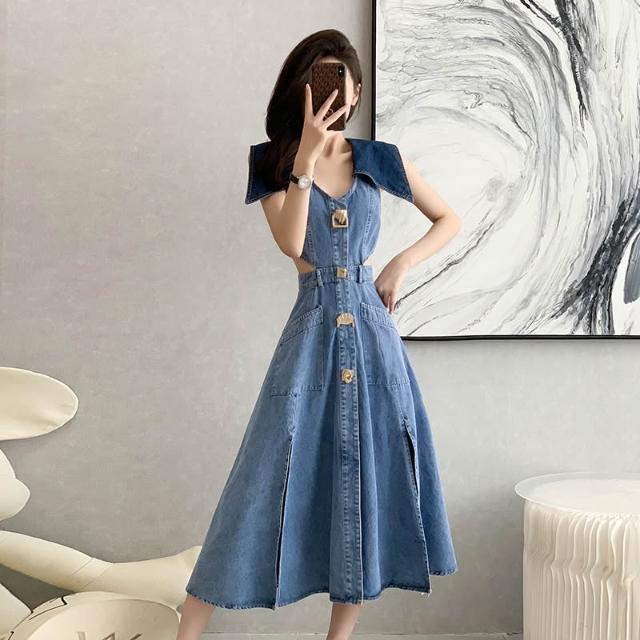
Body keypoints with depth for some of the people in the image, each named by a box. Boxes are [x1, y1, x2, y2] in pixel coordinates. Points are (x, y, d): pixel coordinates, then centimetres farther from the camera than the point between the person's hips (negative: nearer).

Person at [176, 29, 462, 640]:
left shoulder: (379, 159, 5)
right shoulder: (275, 162, 2)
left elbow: (449, 219, 14)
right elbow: (291, 242, -15)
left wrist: (401, 264, -1)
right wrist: (307, 155, -19)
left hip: (371, 334, 2)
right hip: (310, 334, -2)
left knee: (368, 478, 5)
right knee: (270, 478, -3)